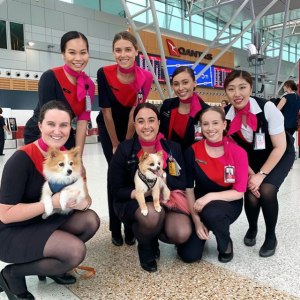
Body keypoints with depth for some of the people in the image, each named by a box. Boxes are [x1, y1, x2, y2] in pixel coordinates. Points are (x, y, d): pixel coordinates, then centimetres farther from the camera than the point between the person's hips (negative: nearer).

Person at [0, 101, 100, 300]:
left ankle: (49, 263, 7)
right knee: (76, 251, -23)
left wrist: (84, 202, -22)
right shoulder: (22, 159, -24)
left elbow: (84, 196, 2)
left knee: (90, 220, -14)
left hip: (48, 222, 7)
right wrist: (51, 202, -29)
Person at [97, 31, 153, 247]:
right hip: (109, 128, 0)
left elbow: (135, 112, -20)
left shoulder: (145, 77, -21)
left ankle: (130, 227, 11)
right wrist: (115, 144, -13)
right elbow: (106, 111, -18)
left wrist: (127, 143, -16)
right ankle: (115, 229, 8)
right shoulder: (104, 73, -23)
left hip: (133, 128, 1)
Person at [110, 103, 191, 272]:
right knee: (153, 214, -38)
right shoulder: (124, 150, -10)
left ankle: (153, 234, 12)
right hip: (133, 202, -2)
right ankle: (145, 247, 1)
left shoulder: (173, 148, -4)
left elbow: (182, 184, -5)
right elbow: (117, 190, -7)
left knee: (182, 234, -26)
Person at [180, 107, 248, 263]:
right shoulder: (192, 151, -11)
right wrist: (196, 220, -13)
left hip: (228, 204, -1)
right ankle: (205, 223, 22)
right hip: (199, 205, 2)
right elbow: (188, 188, -7)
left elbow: (239, 192, -13)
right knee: (189, 255, -11)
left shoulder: (238, 152, -15)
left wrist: (211, 196, -29)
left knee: (211, 213, -38)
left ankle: (226, 244, -3)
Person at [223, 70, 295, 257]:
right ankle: (252, 229, 18)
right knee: (251, 194, -17)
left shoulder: (267, 108, -29)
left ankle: (271, 237, 4)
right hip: (253, 156, 3)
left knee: (266, 191, -24)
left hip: (280, 155, -2)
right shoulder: (226, 115, -20)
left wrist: (261, 174, -24)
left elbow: (280, 147, -22)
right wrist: (251, 174, -17)